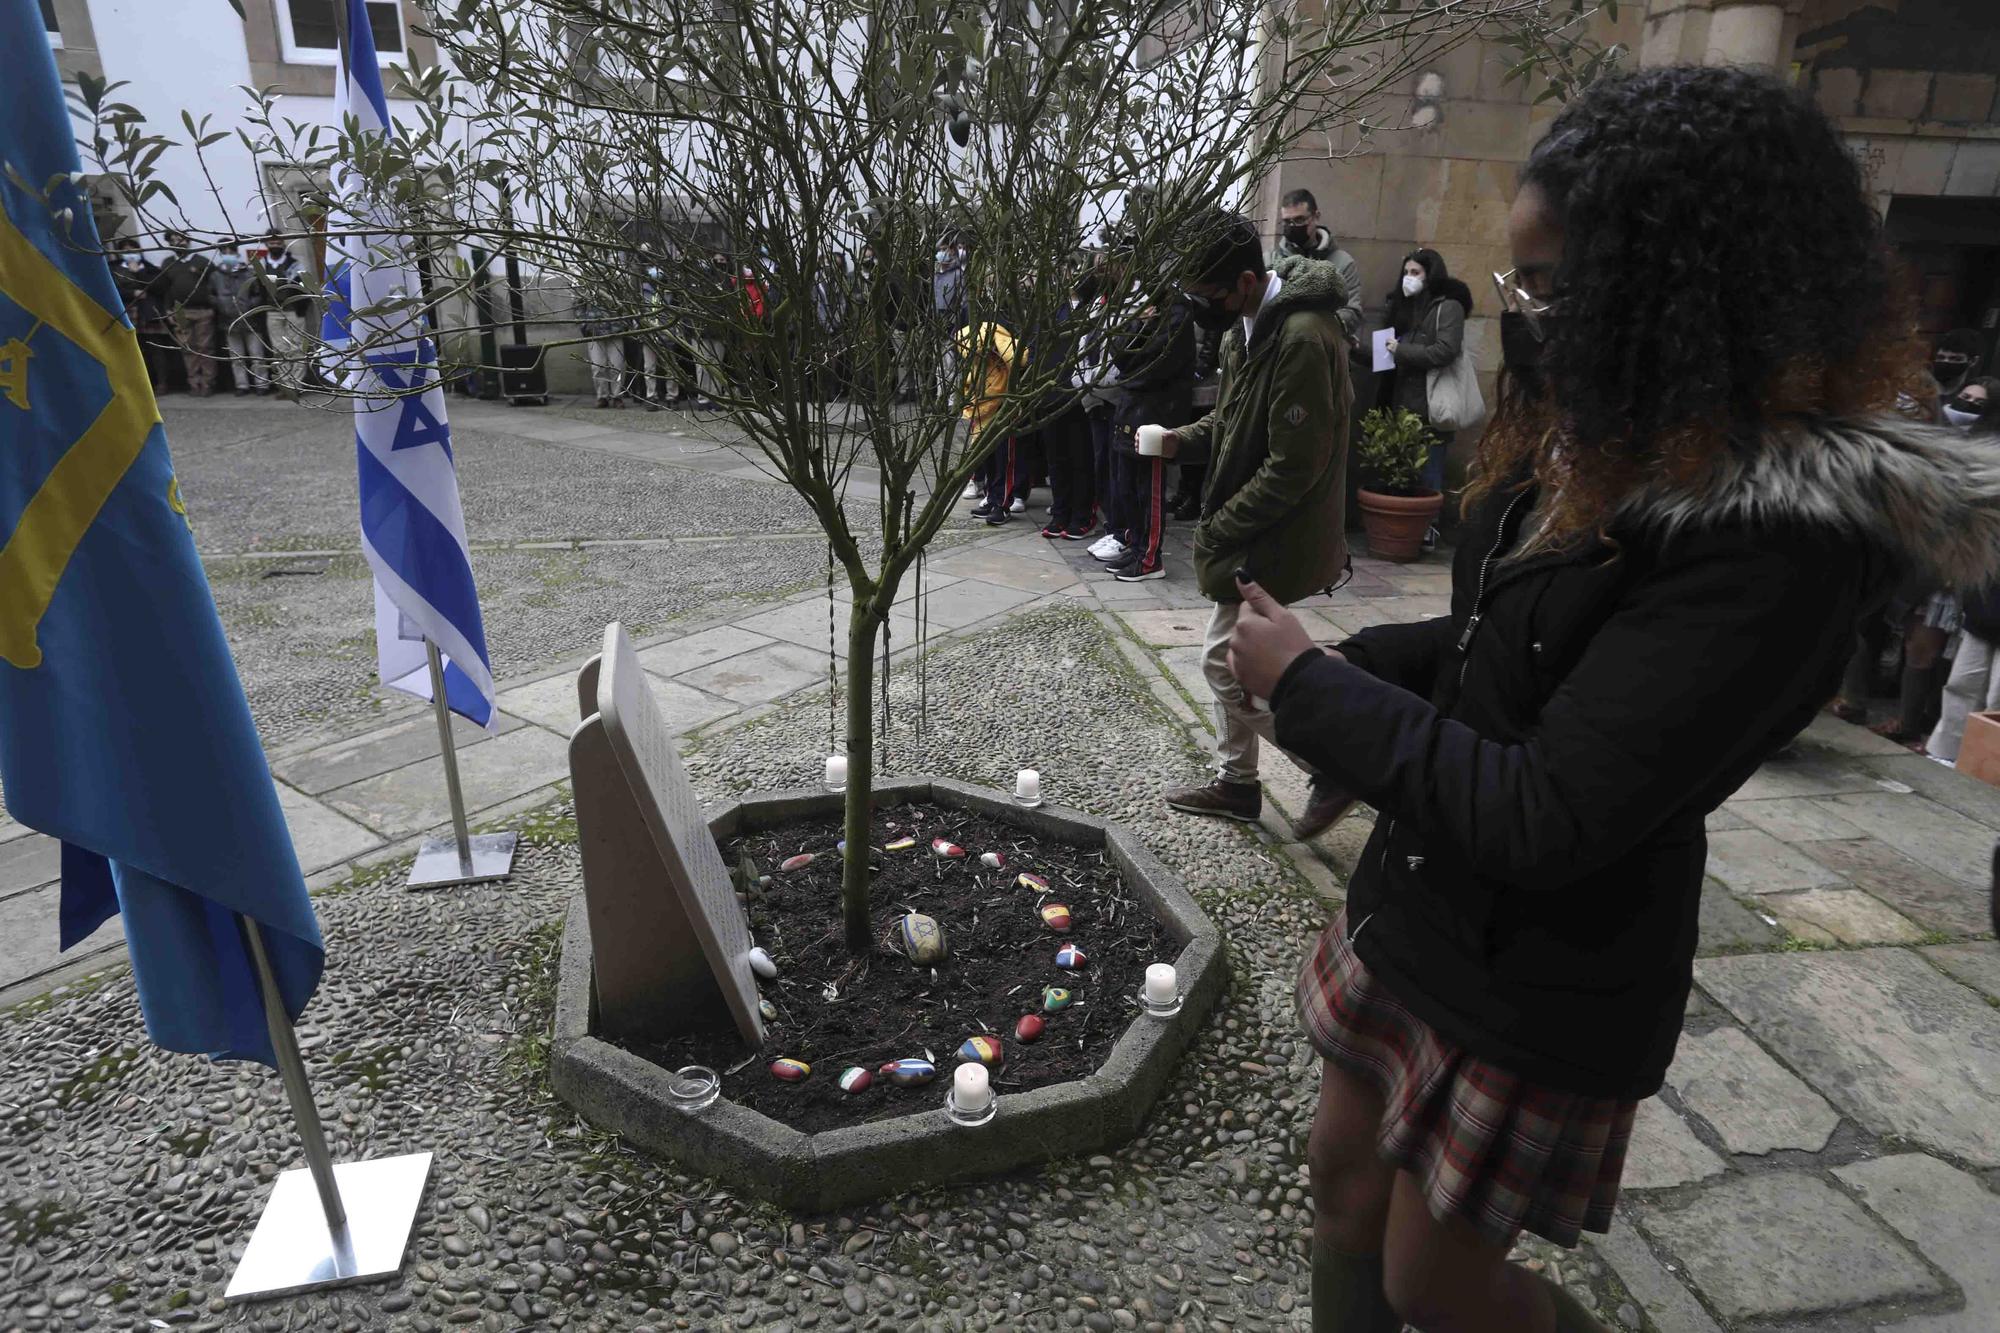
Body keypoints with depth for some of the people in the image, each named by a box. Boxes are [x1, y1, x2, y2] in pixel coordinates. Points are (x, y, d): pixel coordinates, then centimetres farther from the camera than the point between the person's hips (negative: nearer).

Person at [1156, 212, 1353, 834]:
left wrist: (1217, 531, -18)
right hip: (1245, 531, 10)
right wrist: (1184, 439, 0)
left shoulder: (1303, 340, -25)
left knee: (1225, 662, -3)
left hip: (1276, 539, -10)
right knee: (1231, 660, 16)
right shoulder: (1245, 327, 7)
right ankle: (1236, 782, 32)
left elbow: (1294, 467, -25)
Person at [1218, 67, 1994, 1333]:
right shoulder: (1598, 446, 1)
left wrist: (1310, 684, -20)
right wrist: (1342, 661, -3)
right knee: (1346, 1173, 21)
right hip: (1413, 911, 8)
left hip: (1534, 991, -7)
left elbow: (1542, 821, -29)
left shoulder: (1772, 539, -27)